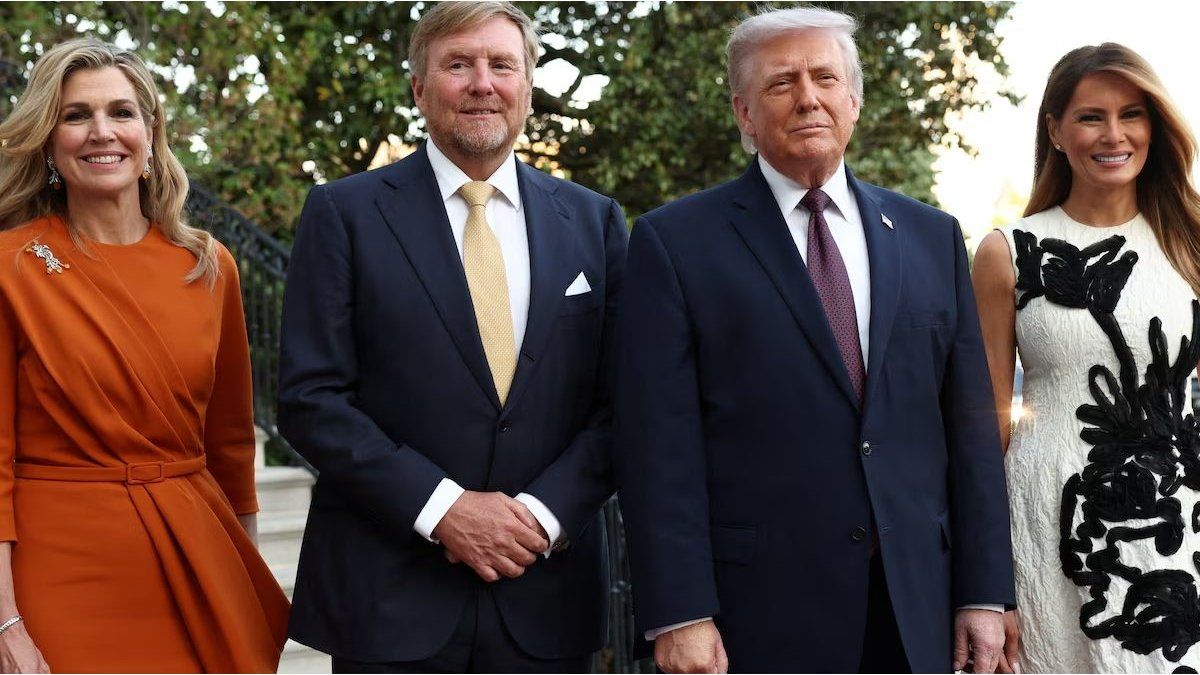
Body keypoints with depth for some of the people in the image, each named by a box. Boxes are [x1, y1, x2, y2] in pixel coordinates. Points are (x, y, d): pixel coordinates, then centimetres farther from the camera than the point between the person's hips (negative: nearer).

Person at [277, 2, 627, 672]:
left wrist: (541, 514, -10)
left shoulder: (594, 221, 8)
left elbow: (619, 404, 4)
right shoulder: (345, 213, 0)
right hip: (389, 595, -2)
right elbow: (310, 397, -5)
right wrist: (442, 508, -13)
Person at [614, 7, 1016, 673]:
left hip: (915, 607, 4)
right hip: (755, 613, -3)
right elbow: (658, 442, -8)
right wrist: (679, 616, -13)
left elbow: (969, 425, 9)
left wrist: (984, 592, 4)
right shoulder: (674, 241, -2)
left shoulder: (932, 237, 10)